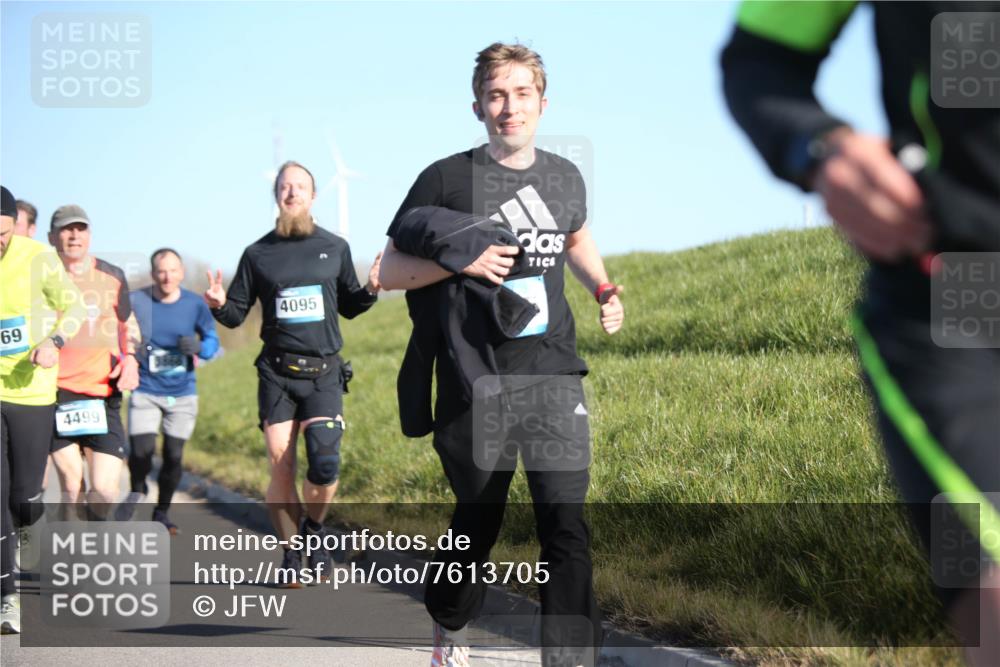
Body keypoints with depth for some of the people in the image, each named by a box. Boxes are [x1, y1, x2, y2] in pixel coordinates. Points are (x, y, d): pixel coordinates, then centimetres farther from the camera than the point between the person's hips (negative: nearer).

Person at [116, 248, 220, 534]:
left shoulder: (194, 304, -5)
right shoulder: (135, 302, -9)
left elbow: (212, 340, 5)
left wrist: (199, 347, -18)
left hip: (182, 394, 2)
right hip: (145, 392, -2)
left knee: (173, 456, 3)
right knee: (141, 451, -14)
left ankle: (161, 512, 26)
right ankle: (138, 491, 21)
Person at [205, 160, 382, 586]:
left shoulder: (335, 248, 8)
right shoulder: (259, 254, 7)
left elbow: (349, 307, 17)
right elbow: (236, 314, 10)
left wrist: (371, 290, -3)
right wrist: (219, 305, -12)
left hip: (324, 374, 0)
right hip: (276, 373, 0)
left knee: (324, 464, -15)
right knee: (280, 468, -4)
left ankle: (314, 528, 14)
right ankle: (290, 554, 12)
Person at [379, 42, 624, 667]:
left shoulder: (565, 177, 8)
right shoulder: (447, 180, -5)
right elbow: (389, 271, -1)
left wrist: (605, 290, 11)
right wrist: (460, 261, -17)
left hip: (553, 375, 2)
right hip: (476, 384, -2)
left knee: (567, 522, -11)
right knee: (478, 521, 13)